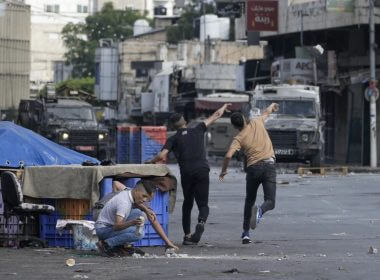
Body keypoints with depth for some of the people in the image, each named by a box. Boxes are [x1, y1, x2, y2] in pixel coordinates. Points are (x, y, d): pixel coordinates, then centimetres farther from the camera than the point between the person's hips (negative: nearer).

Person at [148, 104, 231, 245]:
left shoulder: (173, 139, 9)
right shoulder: (197, 131, 15)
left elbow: (161, 156, -3)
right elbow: (215, 116, 26)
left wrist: (151, 162, 16)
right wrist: (224, 107, 44)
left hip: (186, 173, 0)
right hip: (202, 171, 0)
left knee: (187, 204, 17)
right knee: (203, 204, 2)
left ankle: (187, 235, 13)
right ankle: (201, 222, -30)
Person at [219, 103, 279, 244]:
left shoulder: (239, 138, 1)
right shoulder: (257, 123, 7)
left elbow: (228, 155, -12)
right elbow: (266, 112, 29)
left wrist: (223, 171, 5)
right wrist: (272, 106, 52)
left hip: (253, 168, 0)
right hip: (269, 165, 0)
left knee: (249, 201, 18)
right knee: (270, 201, -3)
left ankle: (245, 233, 15)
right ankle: (259, 211, -38)